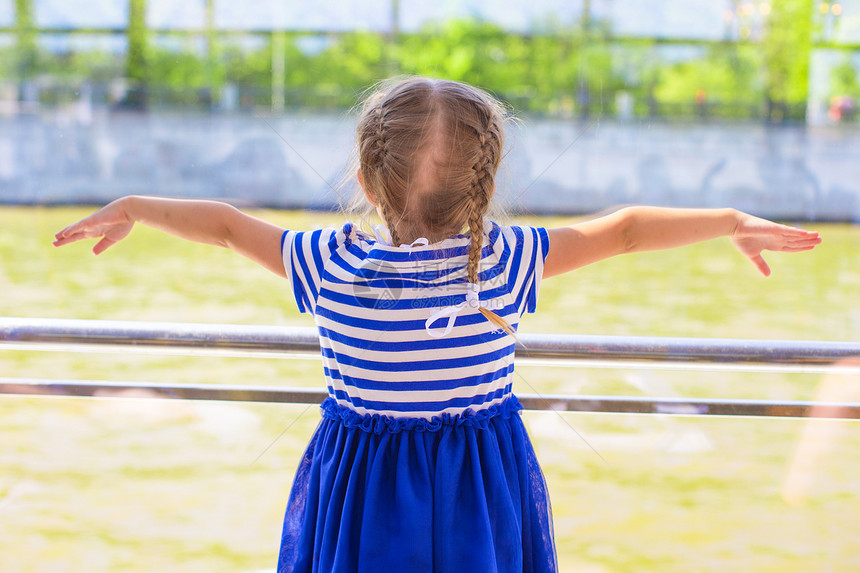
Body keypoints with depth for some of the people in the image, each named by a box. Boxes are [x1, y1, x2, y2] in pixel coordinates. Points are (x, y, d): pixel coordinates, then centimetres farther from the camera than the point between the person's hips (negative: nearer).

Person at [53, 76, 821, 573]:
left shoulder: (330, 265, -12)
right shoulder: (505, 262, -13)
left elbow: (226, 222, 2)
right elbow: (624, 229, -3)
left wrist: (136, 207, 18)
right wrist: (732, 221, 9)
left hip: (359, 498, 0)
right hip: (484, 497, 0)